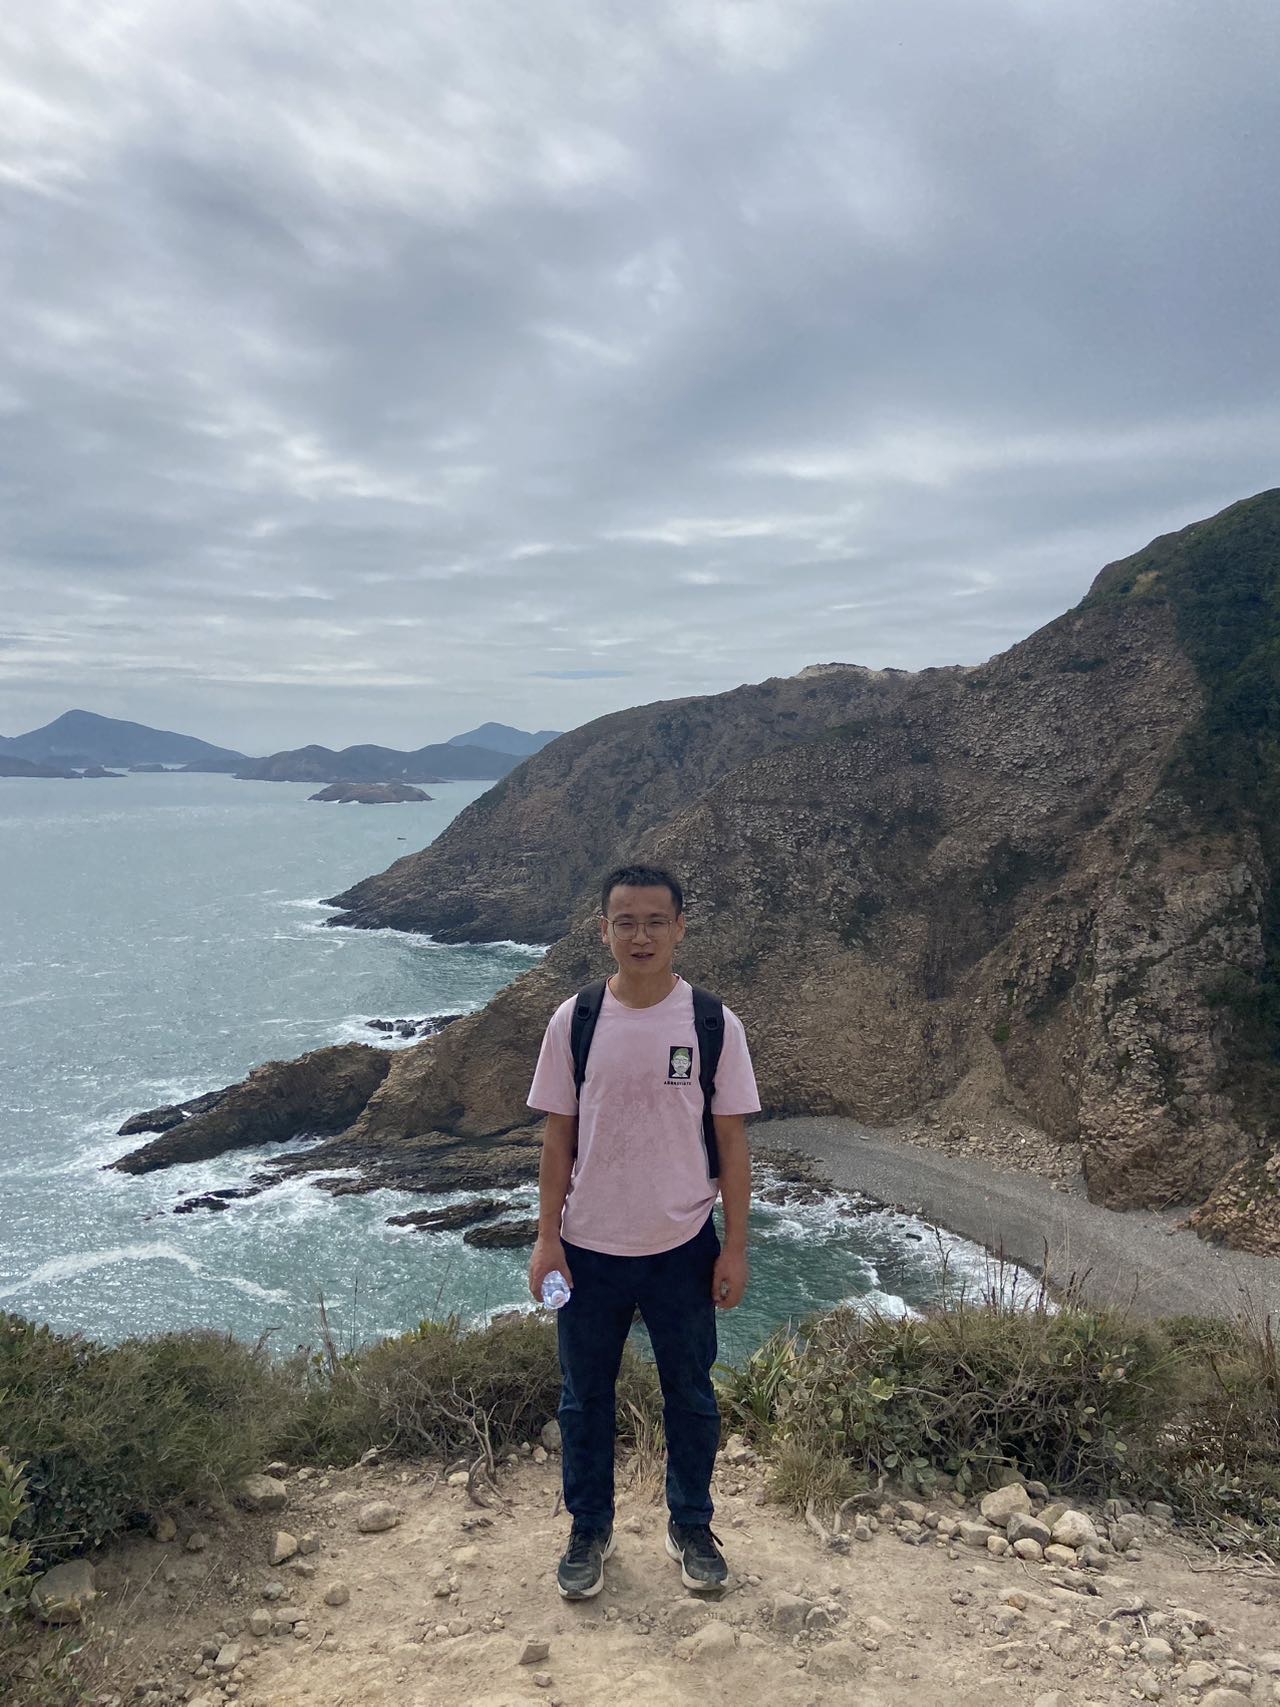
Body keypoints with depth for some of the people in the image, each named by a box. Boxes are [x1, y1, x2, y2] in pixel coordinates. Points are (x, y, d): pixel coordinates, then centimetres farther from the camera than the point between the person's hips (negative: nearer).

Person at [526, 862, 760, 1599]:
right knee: (586, 1398, 16)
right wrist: (546, 1238, -4)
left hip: (682, 1248, 0)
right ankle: (590, 1531, 38)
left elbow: (732, 1140, -5)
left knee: (691, 1395, 16)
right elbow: (559, 1135, -1)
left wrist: (736, 1247, -4)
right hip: (590, 1248, 1)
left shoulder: (715, 1024, -10)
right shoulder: (574, 1022, -7)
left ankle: (692, 1527, 39)